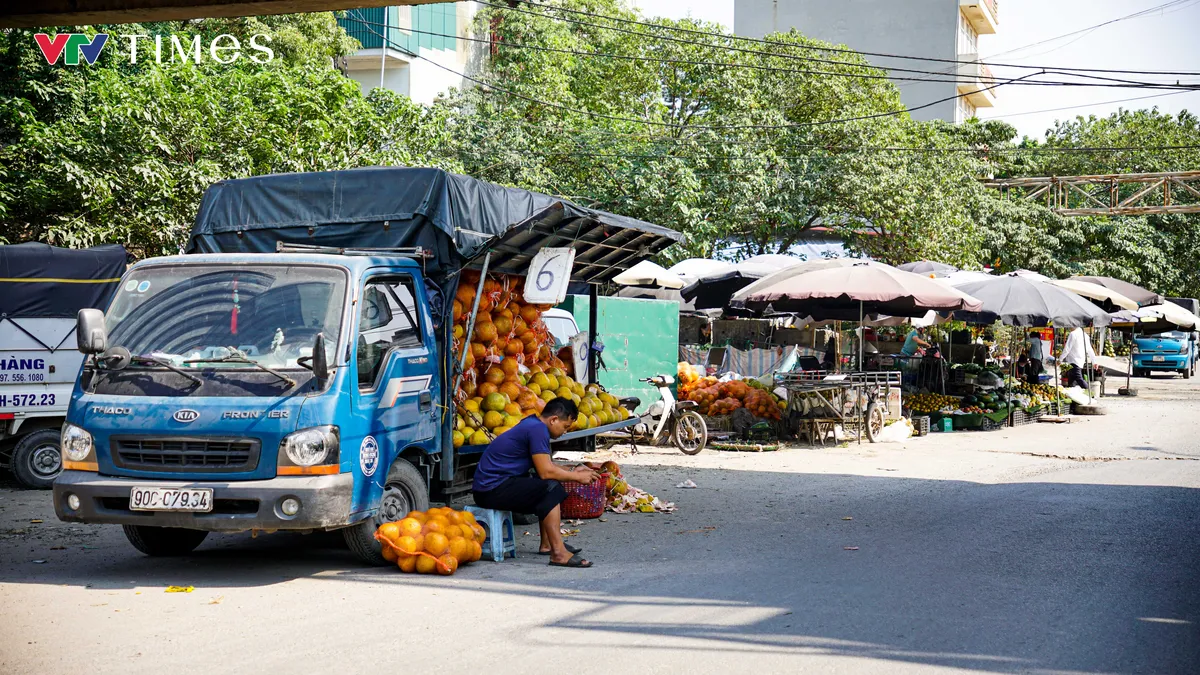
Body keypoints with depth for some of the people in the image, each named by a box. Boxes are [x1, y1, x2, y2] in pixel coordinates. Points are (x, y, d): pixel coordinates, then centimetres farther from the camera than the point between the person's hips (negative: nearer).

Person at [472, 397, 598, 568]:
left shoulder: (532, 424, 16)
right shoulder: (537, 429, -15)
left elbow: (545, 465, 24)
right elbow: (545, 471, -19)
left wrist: (571, 471, 15)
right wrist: (576, 477, -7)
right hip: (491, 490, -11)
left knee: (553, 488, 18)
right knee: (550, 488, -21)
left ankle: (547, 544, 17)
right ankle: (558, 552, -24)